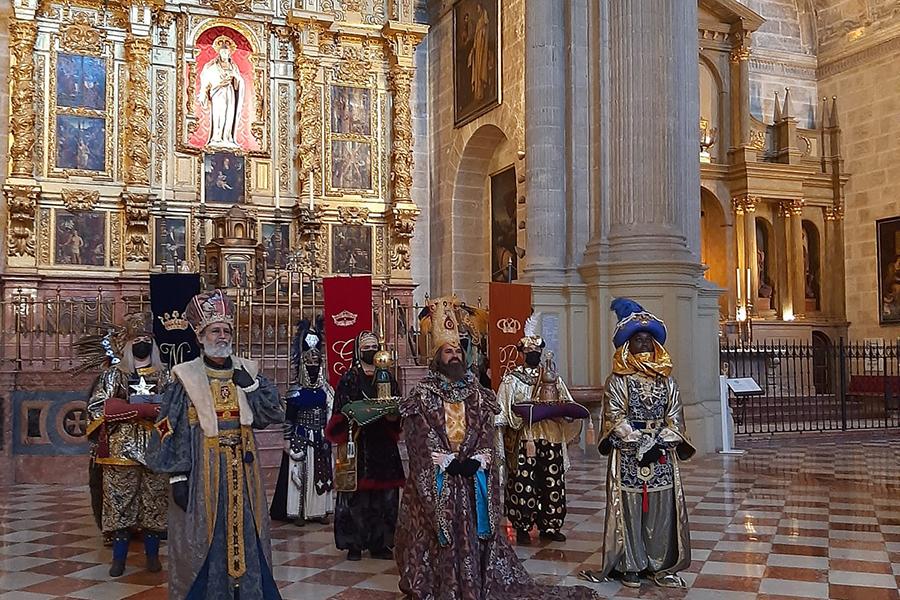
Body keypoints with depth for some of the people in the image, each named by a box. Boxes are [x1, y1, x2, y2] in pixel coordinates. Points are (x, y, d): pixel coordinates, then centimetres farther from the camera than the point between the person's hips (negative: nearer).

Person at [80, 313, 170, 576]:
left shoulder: (165, 375, 8)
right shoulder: (113, 374, 4)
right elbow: (97, 406, -7)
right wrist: (144, 409, -16)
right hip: (121, 448, -1)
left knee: (155, 501, 5)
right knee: (120, 501, 2)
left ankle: (152, 554, 18)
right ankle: (119, 557, 13)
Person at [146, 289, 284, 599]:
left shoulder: (247, 372, 6)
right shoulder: (185, 378, -4)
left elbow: (274, 414, 2)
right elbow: (171, 432, -5)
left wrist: (252, 385, -11)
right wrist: (177, 476, -11)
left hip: (241, 472, 3)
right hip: (202, 473, -3)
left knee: (244, 537, 9)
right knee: (204, 540, 3)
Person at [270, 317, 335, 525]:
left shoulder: (326, 390, 6)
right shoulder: (296, 391, -4)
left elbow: (331, 414, 9)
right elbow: (289, 417, -3)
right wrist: (287, 438, -6)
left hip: (321, 438, 4)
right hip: (301, 437, -3)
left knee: (321, 471, 6)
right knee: (300, 471, -1)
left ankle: (320, 509, 15)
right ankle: (299, 511, 5)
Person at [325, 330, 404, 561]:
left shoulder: (387, 377, 14)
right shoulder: (348, 379, 3)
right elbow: (342, 412, -1)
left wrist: (393, 415, -9)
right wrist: (357, 415, -19)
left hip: (383, 443, 3)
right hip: (357, 443, -3)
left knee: (385, 494, 3)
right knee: (356, 494, -3)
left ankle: (380, 543, 12)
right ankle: (354, 544, 5)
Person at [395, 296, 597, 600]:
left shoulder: (477, 394, 9)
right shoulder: (422, 395, -2)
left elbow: (487, 439, 4)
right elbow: (419, 443, -9)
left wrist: (474, 461, -13)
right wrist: (448, 463, -17)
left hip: (473, 480, 3)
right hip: (436, 481, -3)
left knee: (473, 537, 4)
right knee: (441, 542, -1)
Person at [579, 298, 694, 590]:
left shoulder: (667, 381, 9)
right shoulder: (618, 380, -1)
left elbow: (674, 418, 5)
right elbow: (616, 418, -8)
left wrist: (658, 444, -10)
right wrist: (641, 445, -15)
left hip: (662, 455, 3)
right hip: (627, 456, -3)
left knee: (661, 508, 3)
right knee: (629, 508, 0)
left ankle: (660, 565, 13)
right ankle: (630, 565, 9)